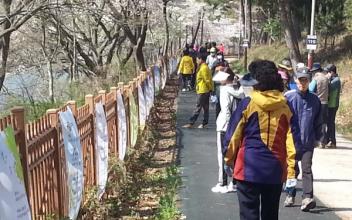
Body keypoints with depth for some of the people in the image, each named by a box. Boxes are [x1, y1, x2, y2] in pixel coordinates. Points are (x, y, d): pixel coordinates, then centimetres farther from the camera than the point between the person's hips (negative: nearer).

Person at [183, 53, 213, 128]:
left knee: (198, 107, -7)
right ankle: (204, 123, 17)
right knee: (205, 107, 12)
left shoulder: (203, 68, -17)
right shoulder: (205, 67, 15)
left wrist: (210, 88, -11)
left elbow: (207, 80, -19)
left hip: (202, 91, -10)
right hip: (205, 90, 10)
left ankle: (191, 123, -5)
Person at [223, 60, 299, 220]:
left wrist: (228, 159, 9)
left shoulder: (247, 104, -8)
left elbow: (233, 135, -4)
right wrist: (291, 170, 3)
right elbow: (293, 139, -1)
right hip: (276, 170, 4)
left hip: (249, 168, -3)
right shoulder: (285, 107, 1)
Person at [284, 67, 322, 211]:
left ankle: (308, 198, -13)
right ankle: (291, 196, 26)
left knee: (307, 169, -9)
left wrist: (317, 137, 9)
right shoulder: (288, 97, -2)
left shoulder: (314, 100, 3)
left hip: (308, 142, 0)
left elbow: (318, 121, 11)